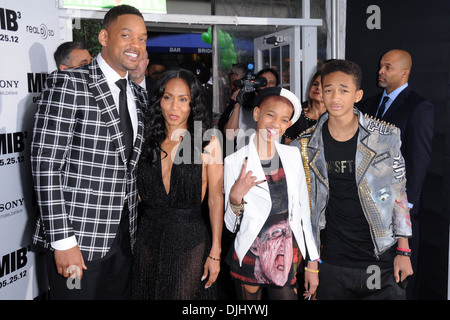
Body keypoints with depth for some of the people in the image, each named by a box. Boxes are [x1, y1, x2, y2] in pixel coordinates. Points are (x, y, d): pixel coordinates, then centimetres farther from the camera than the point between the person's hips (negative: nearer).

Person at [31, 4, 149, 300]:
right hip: (79, 236, -6)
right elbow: (45, 162, -16)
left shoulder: (138, 96, 10)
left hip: (124, 235, 7)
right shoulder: (68, 84, -11)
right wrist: (62, 240, -18)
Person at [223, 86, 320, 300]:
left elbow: (303, 211, 5)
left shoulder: (293, 156, 0)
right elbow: (232, 226, -7)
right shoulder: (235, 162, -10)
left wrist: (312, 264, 5)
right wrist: (235, 198, -27)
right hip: (250, 258, -2)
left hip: (289, 257, 2)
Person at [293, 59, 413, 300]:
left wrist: (404, 251, 1)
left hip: (383, 261, 0)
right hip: (332, 264, 1)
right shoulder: (306, 146, -3)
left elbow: (398, 193, 3)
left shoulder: (386, 137, -5)